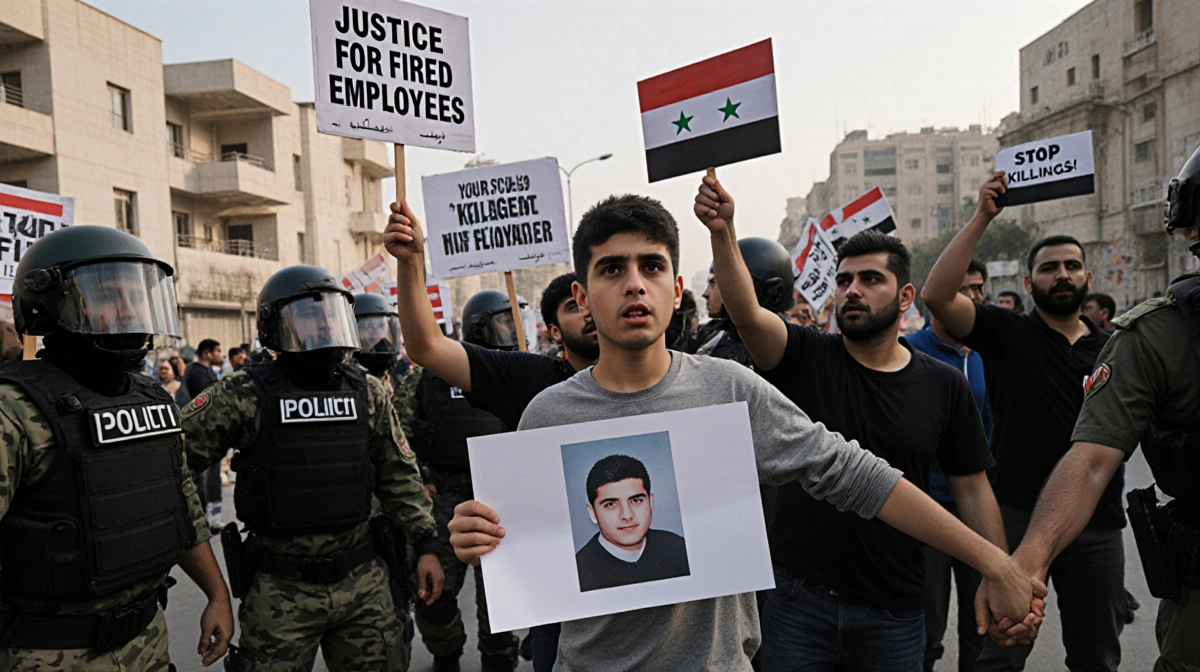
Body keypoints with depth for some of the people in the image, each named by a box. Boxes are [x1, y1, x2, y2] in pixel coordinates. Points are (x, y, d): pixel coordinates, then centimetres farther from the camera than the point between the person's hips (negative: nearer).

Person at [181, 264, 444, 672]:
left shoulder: (369, 394, 4)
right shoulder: (246, 395, -8)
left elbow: (399, 477, 9)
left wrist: (426, 546, 4)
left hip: (363, 579, 3)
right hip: (282, 591, -3)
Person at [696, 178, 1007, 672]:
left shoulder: (944, 386, 1)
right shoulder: (806, 359, -4)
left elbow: (972, 489, 5)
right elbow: (745, 312, -23)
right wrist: (722, 231, -36)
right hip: (798, 600, -1)